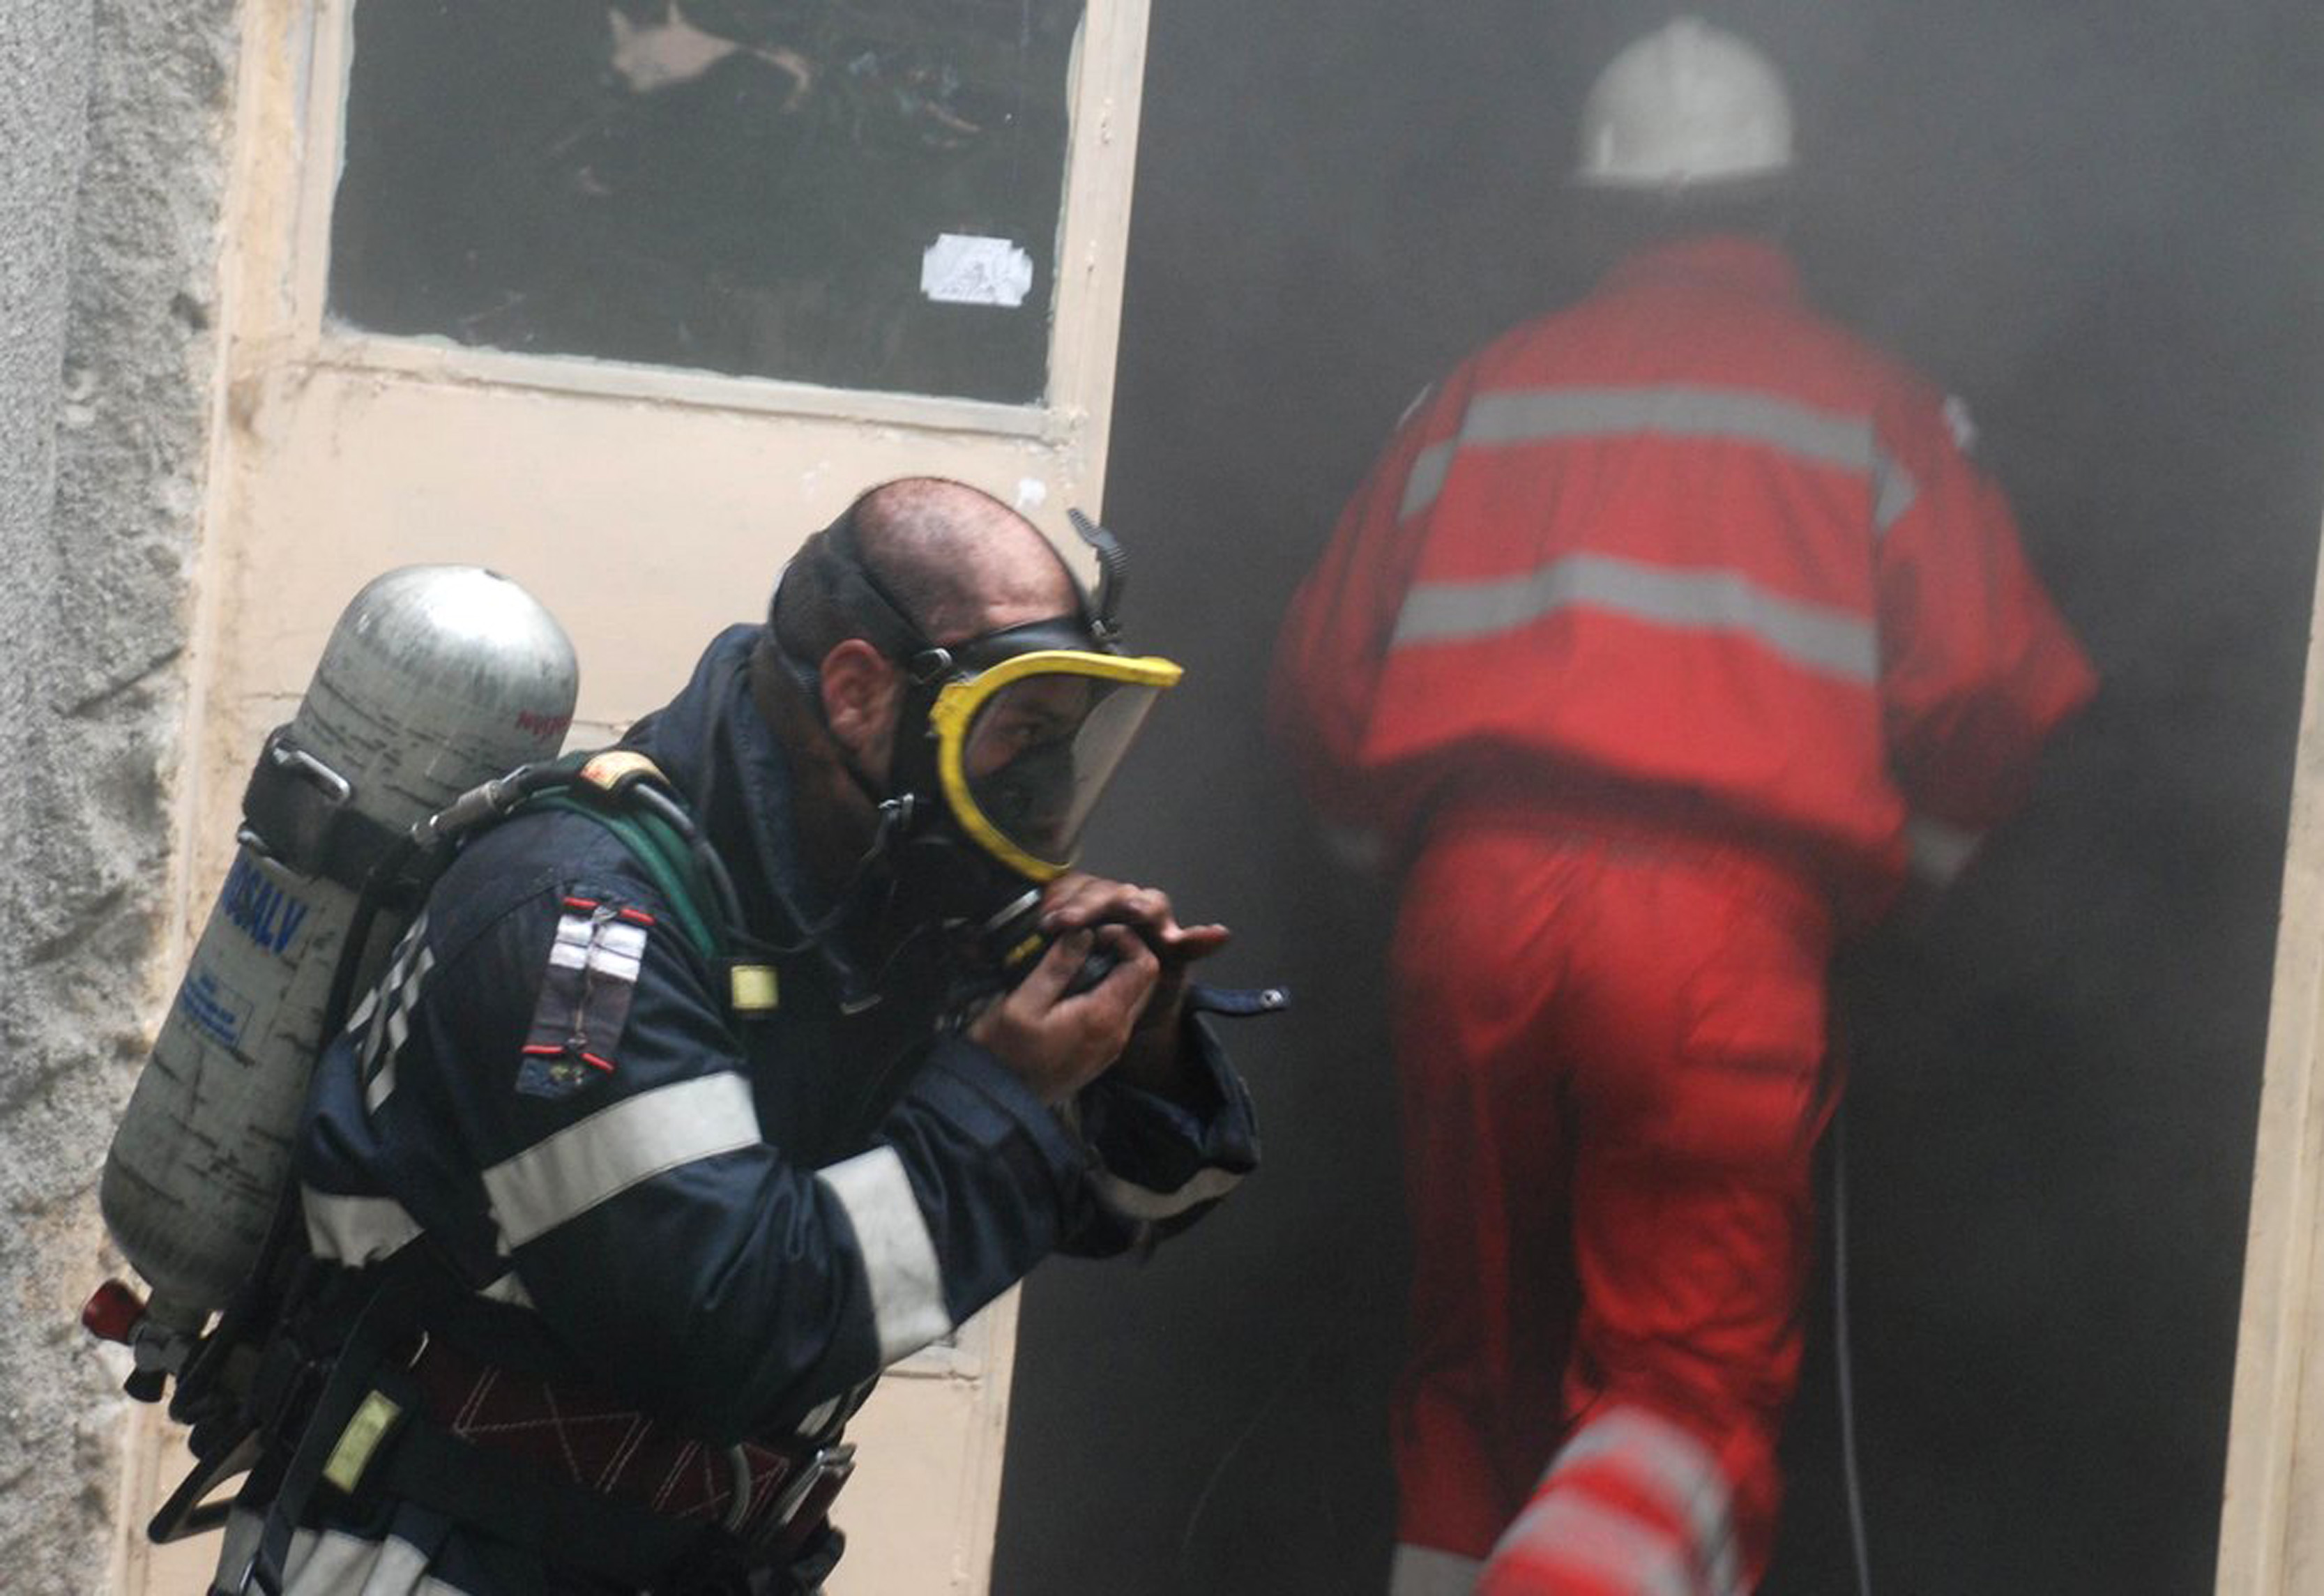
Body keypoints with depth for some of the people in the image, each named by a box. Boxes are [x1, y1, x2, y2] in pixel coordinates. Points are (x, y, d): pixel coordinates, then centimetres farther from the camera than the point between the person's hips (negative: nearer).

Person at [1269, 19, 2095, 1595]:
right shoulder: (1874, 409, 10)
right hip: (1723, 926, -3)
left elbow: (1325, 682, 14)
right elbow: (1988, 691, 0)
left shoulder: (1489, 387, 17)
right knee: (1694, 1376, -2)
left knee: (1479, 1367, 17)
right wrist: (1896, 851, 19)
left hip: (1476, 896, 3)